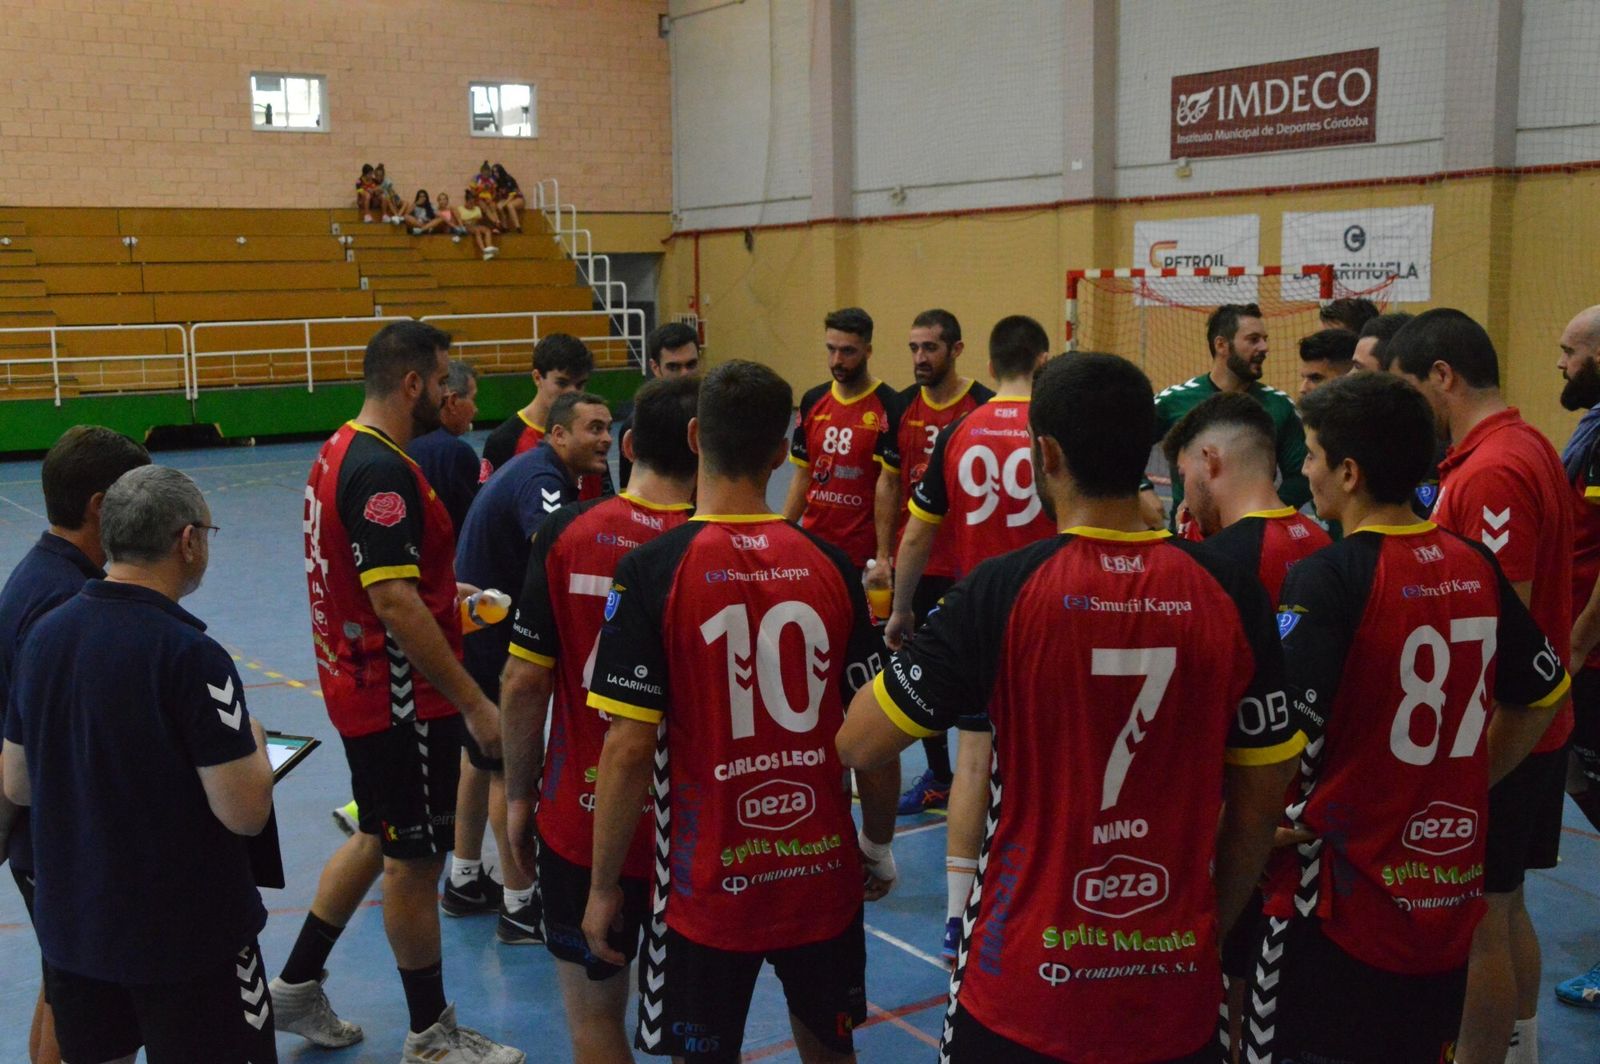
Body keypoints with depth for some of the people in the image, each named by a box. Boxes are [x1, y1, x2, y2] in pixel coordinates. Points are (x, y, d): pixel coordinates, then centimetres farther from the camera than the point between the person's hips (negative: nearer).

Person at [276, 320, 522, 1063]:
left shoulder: (342, 451, 8)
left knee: (380, 838, 23)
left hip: (362, 687, 10)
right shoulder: (383, 471, -23)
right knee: (416, 860, 4)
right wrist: (473, 702, -25)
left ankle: (297, 987, 33)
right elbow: (395, 604, -29)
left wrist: (446, 598, 21)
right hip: (400, 698, -10)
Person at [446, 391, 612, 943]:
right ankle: (519, 909, 10)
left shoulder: (536, 471, 9)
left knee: (481, 757, 21)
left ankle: (465, 881, 36)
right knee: (511, 770, -1)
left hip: (476, 633, 11)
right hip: (490, 642, -11)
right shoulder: (541, 479, -23)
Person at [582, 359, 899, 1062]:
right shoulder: (830, 566, -5)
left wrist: (604, 886, -4)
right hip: (823, 874, 3)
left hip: (706, 885, -3)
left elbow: (629, 748, -15)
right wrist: (879, 846, 15)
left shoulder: (651, 570, -14)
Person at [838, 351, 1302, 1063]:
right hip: (1179, 992, 3)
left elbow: (860, 745, -10)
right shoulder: (1230, 593, -7)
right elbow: (1261, 798, 1)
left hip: (1026, 994, -3)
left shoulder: (1003, 589, -16)